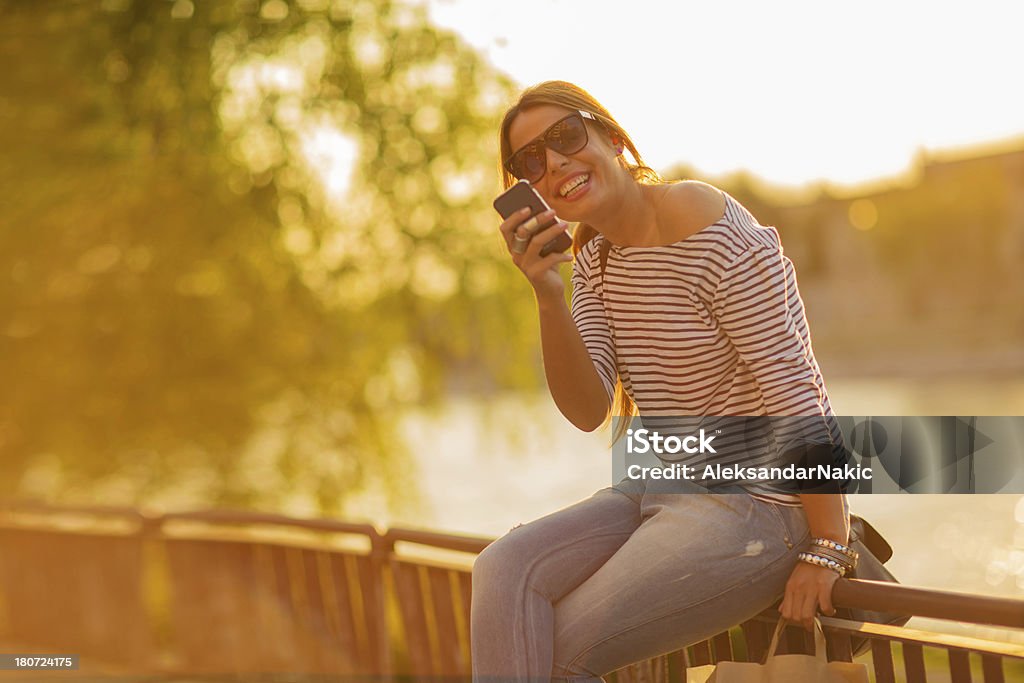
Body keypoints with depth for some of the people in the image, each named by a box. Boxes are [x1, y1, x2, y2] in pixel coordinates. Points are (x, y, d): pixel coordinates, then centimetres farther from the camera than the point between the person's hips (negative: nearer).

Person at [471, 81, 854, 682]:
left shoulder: (713, 236, -18)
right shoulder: (593, 257, 7)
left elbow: (796, 394, -19)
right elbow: (589, 412, -3)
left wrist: (827, 549, -18)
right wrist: (548, 294, -17)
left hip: (760, 503, -7)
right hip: (662, 491, 7)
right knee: (504, 572, -16)